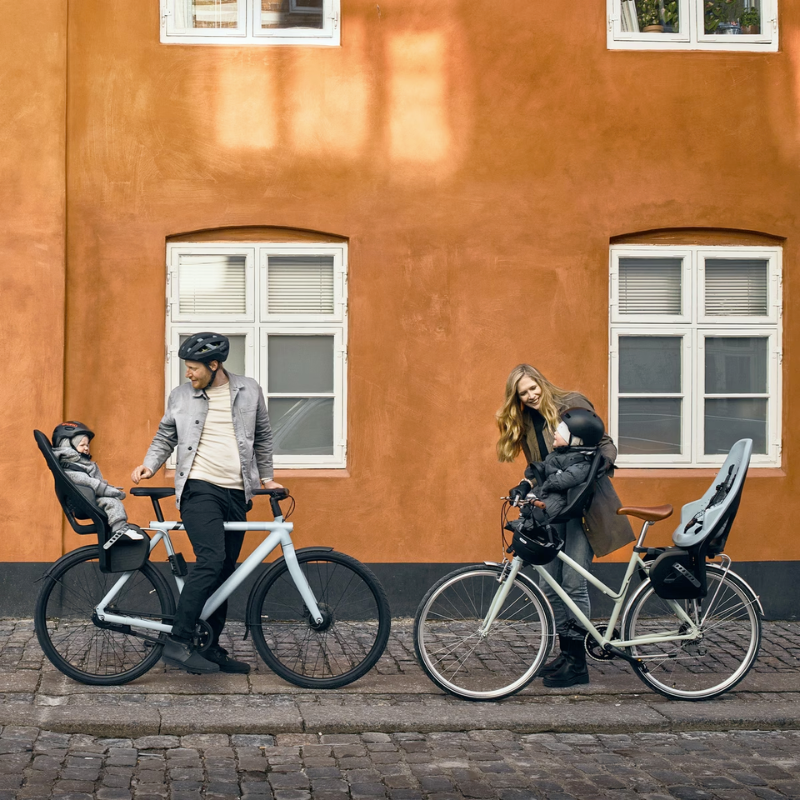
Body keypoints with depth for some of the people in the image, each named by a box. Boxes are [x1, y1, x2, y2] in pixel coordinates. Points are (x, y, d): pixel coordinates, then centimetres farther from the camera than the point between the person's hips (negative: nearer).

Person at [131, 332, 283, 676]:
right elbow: (165, 437, 15)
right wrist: (149, 465, -1)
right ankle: (178, 642, -23)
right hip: (199, 489, -3)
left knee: (225, 572, 7)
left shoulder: (249, 391, 8)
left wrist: (266, 478, 20)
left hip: (236, 493, 4)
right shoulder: (180, 396, 5)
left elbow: (262, 438, 19)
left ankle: (210, 648, 17)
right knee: (211, 560, -23)